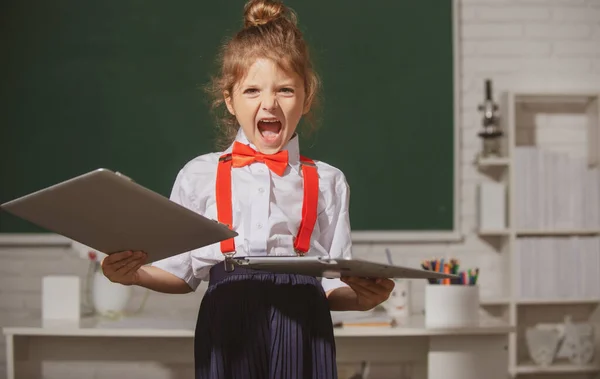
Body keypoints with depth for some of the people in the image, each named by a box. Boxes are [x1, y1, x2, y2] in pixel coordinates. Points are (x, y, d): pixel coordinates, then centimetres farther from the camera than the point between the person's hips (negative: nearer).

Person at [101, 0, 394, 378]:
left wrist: (361, 297, -13)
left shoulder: (327, 182, 10)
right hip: (228, 330, 0)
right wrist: (135, 273, -8)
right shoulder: (200, 176, 9)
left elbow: (334, 283, 8)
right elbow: (182, 270, 10)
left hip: (301, 332, 0)